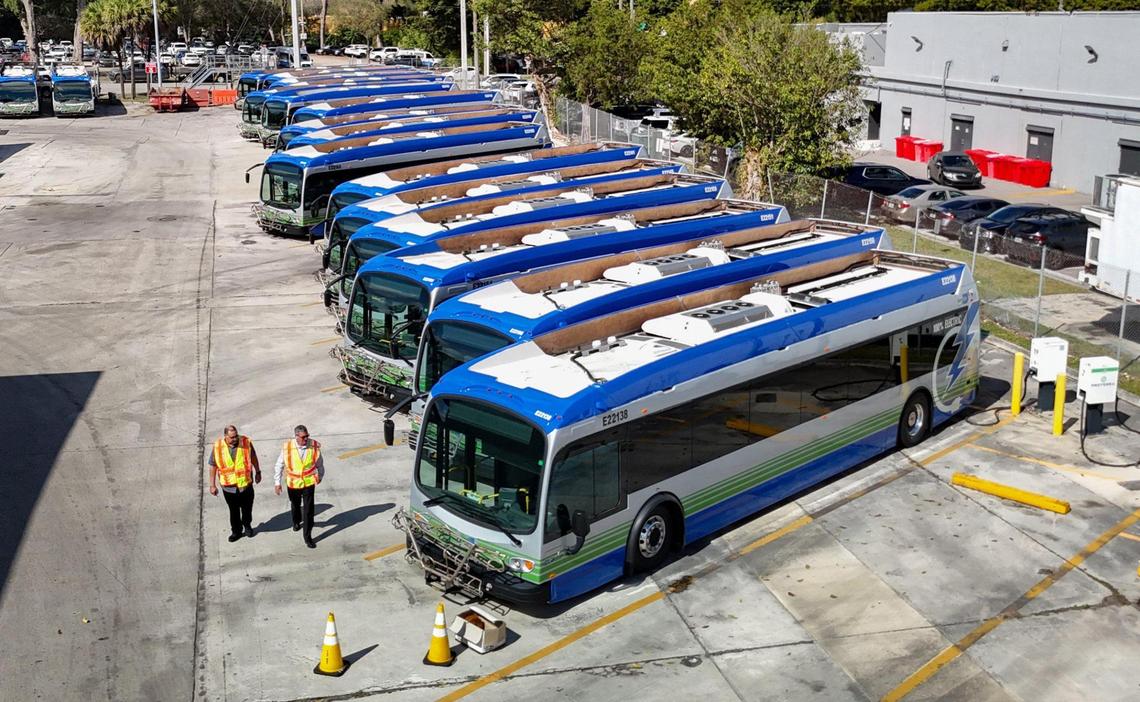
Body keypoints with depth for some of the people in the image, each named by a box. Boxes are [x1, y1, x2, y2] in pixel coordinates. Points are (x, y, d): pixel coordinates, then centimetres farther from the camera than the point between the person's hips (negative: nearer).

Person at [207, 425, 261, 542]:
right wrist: (212, 485, -1)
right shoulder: (218, 447, -15)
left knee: (247, 508, 17)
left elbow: (253, 457, 3)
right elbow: (213, 466, -4)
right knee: (233, 510, 14)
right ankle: (236, 531, 34)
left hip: (245, 483, 1)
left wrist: (258, 472, 12)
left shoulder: (246, 442, -14)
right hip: (228, 485, 0)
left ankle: (247, 526, 44)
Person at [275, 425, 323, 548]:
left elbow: (319, 463, 2)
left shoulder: (314, 446, -17)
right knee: (295, 506, 25)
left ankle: (307, 537, 10)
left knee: (308, 510, -2)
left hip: (309, 482, -1)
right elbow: (279, 465, -6)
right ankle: (297, 522, 56)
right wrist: (277, 482, -3)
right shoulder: (287, 448, -20)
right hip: (293, 483, 1)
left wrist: (320, 476, 15)